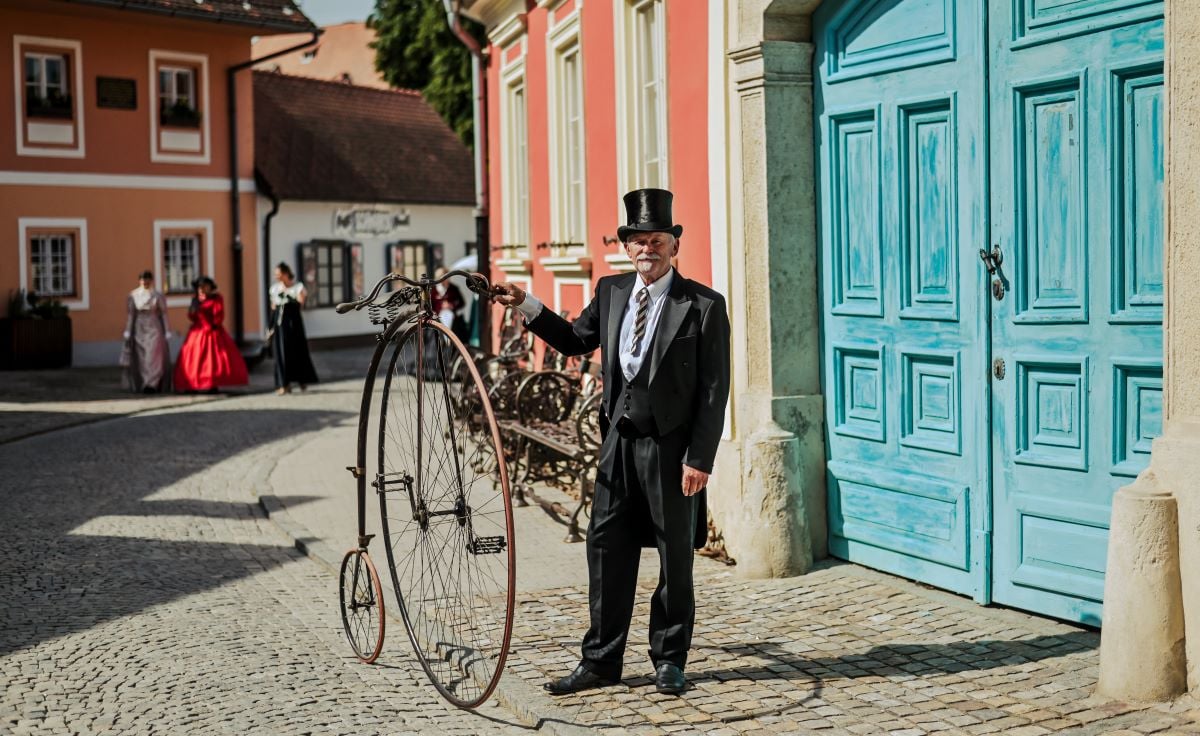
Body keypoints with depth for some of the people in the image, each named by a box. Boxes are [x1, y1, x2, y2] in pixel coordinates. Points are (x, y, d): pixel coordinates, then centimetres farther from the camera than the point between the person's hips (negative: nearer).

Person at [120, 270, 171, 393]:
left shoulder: (158, 295, 0)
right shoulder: (132, 296, 4)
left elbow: (163, 314, 1)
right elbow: (130, 314, 5)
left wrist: (166, 332, -2)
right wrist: (128, 332, 1)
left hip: (154, 329, -2)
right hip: (139, 329, 2)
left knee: (155, 356, -14)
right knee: (140, 359, 5)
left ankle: (152, 384, -21)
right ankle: (141, 385, 16)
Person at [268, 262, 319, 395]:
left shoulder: (298, 287, -3)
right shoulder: (275, 288, 9)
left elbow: (299, 305, -14)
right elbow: (273, 309, 12)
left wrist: (287, 296, -20)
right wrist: (271, 327, 10)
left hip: (293, 322, -3)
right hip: (279, 324, 3)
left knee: (297, 351, 1)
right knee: (281, 353, -2)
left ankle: (303, 381, 19)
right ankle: (284, 384, 0)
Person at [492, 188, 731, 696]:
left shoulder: (703, 305, -8)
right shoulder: (610, 292, 8)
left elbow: (714, 389, -9)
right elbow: (576, 340, 23)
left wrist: (700, 459, -14)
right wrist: (526, 306, 12)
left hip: (671, 447, -5)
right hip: (618, 442, 5)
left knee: (675, 557, 7)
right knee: (606, 551, 7)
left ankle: (669, 659, 22)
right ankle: (601, 661, 18)